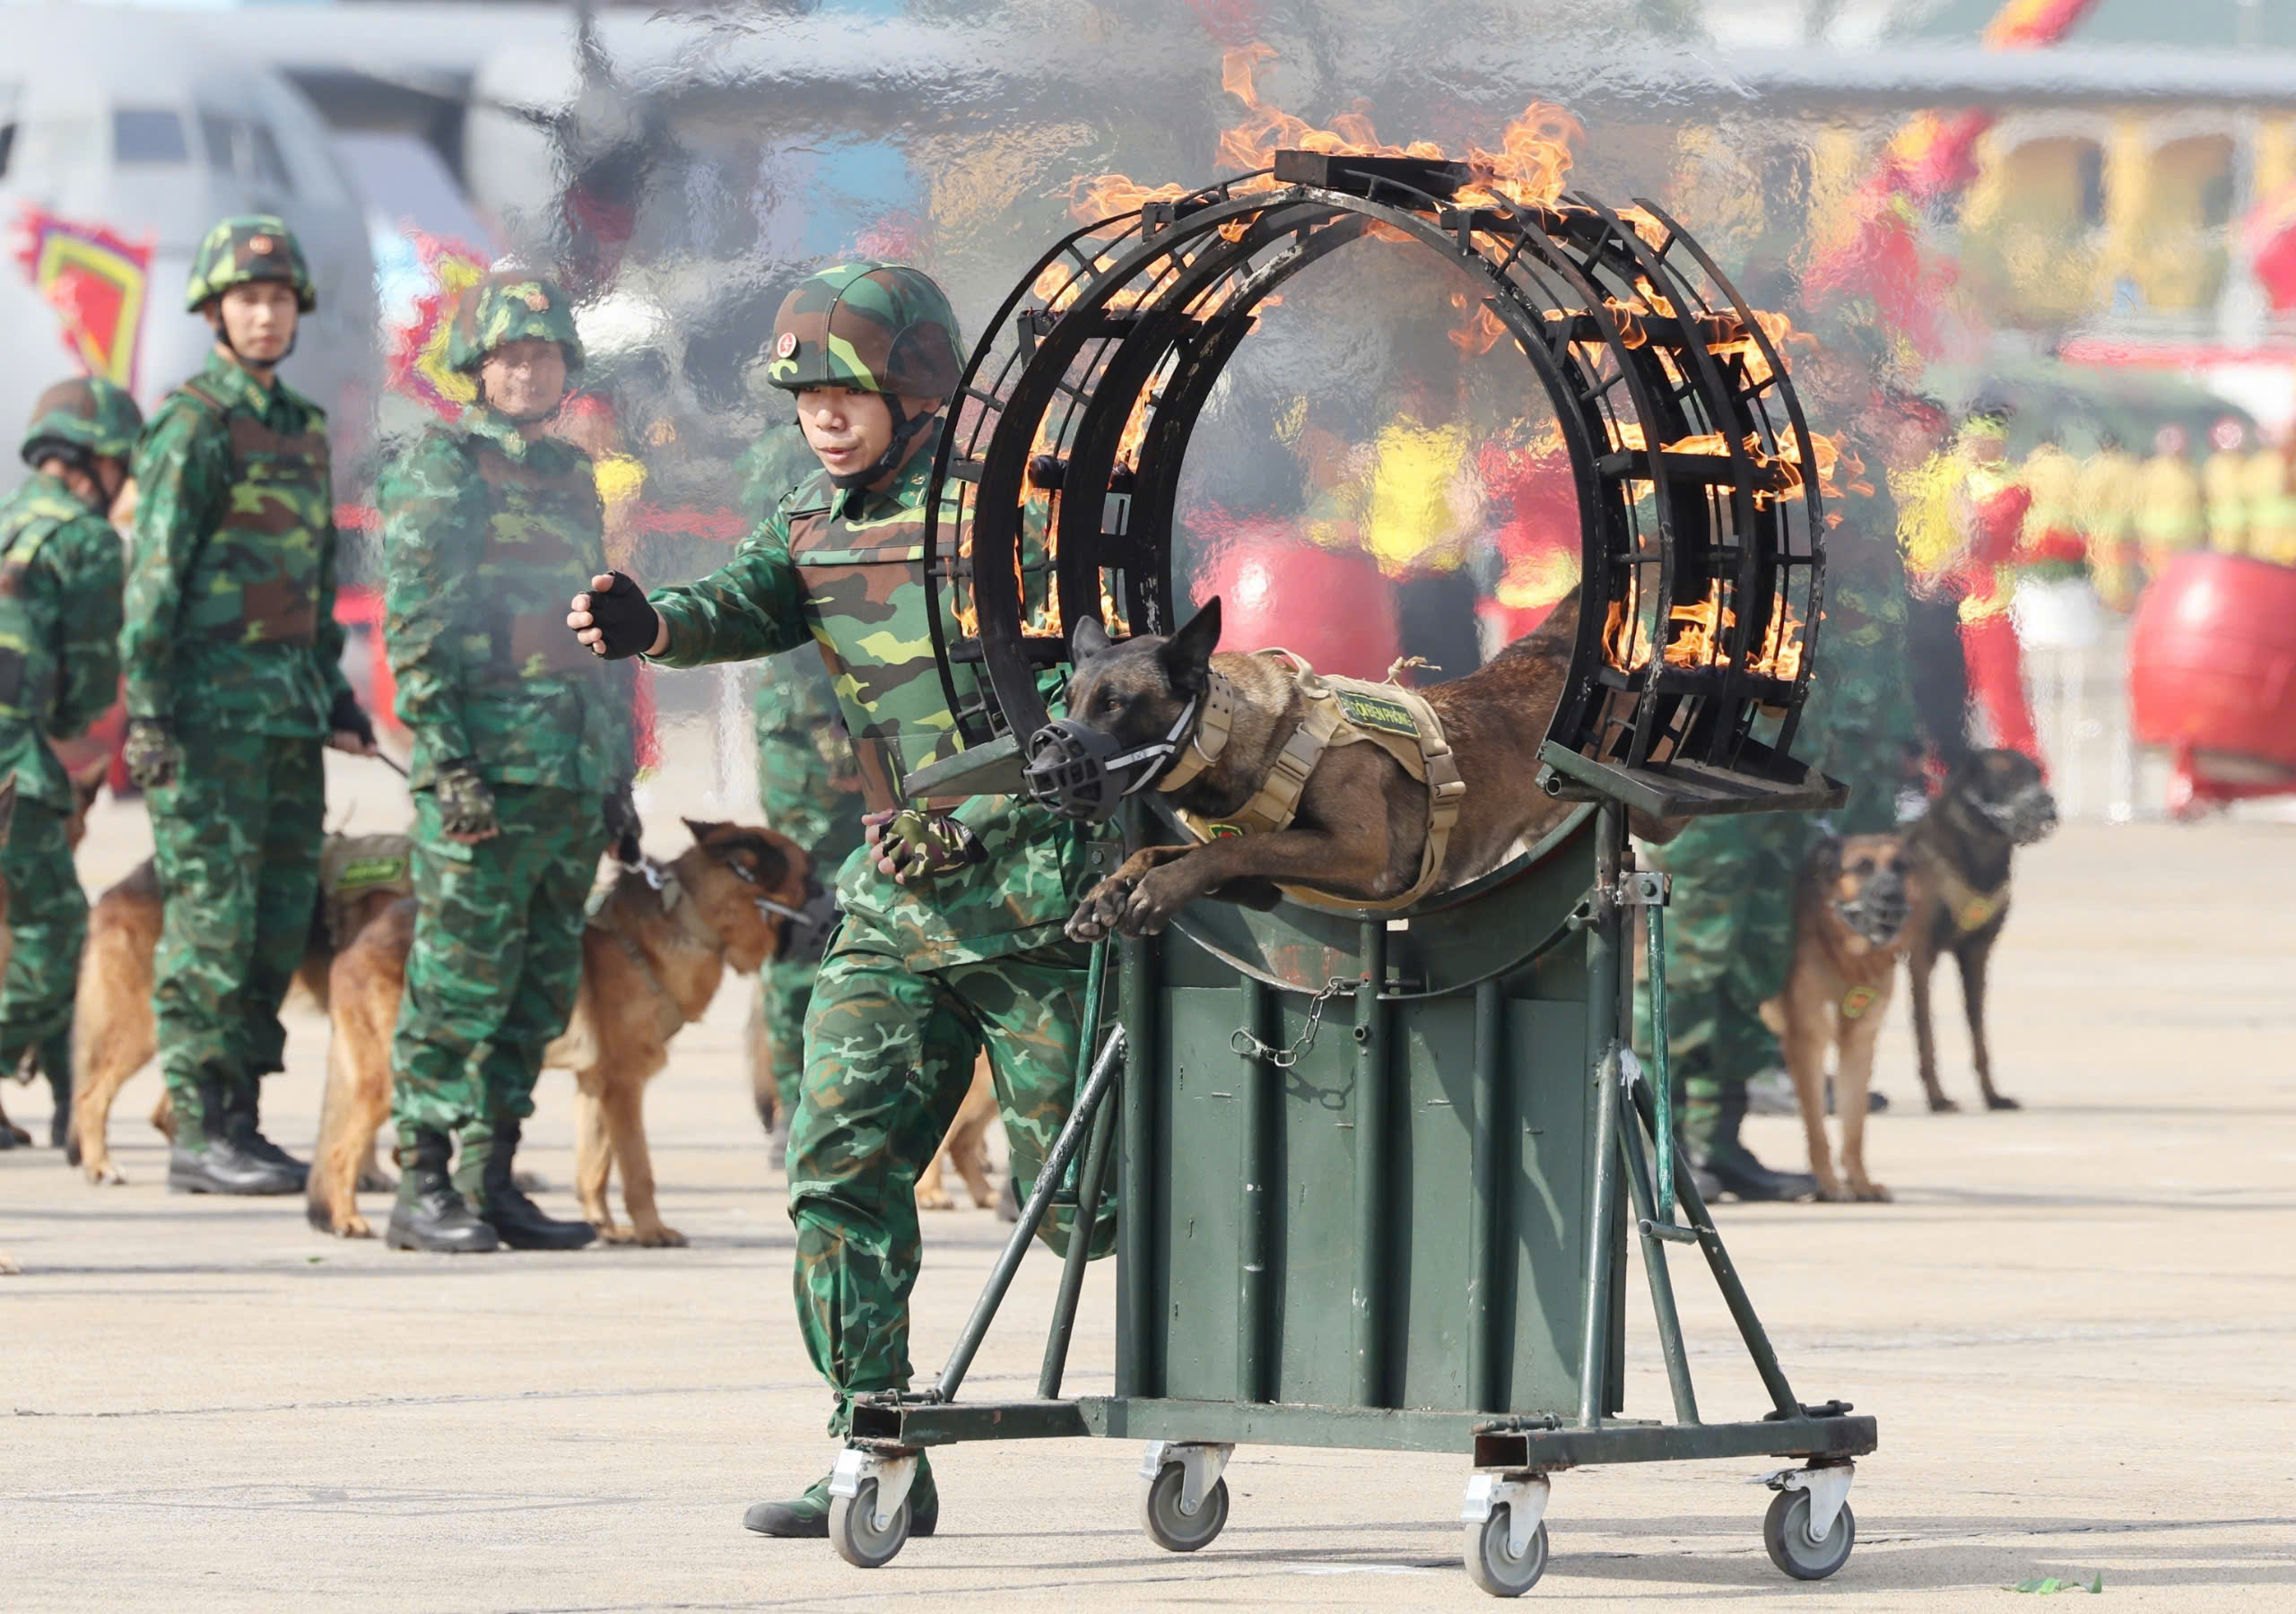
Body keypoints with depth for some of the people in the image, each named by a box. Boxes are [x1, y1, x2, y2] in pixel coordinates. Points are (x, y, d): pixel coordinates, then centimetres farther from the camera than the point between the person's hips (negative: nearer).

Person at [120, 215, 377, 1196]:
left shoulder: (301, 427, 16)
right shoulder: (193, 427, -7)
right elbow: (153, 573, -12)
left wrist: (334, 691, 21)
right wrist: (145, 709, -18)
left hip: (289, 706, 8)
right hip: (211, 702, -8)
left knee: (281, 919, 7)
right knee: (212, 920, -8)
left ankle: (242, 1121, 12)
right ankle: (199, 1135, -6)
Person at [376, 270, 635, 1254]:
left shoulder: (573, 479, 19)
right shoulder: (440, 471, -2)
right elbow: (414, 627, -10)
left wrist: (619, 781, 19)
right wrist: (449, 761, -18)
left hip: (574, 770, 7)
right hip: (484, 765, -7)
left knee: (540, 988, 8)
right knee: (457, 982, -6)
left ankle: (493, 1181, 13)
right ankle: (422, 1190, -4)